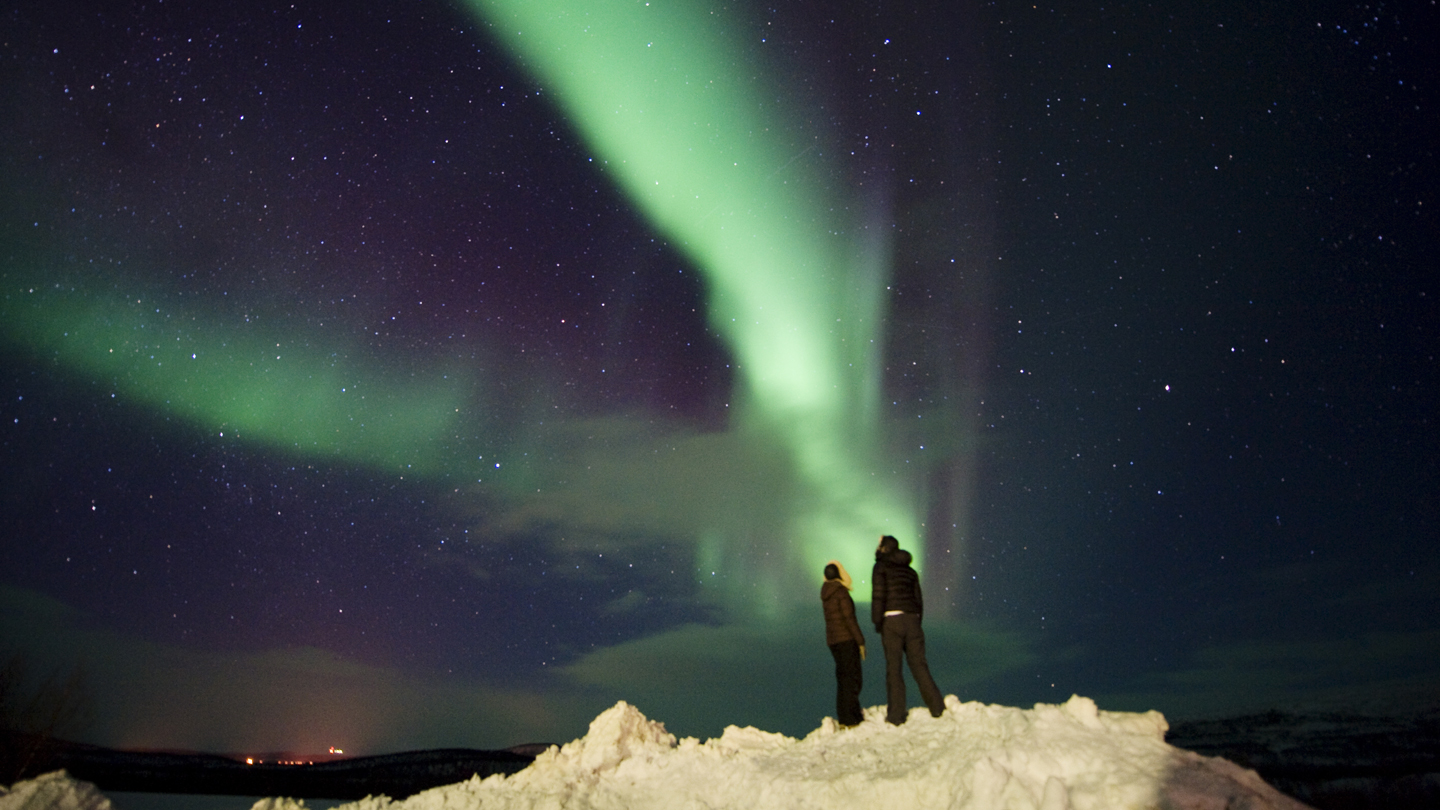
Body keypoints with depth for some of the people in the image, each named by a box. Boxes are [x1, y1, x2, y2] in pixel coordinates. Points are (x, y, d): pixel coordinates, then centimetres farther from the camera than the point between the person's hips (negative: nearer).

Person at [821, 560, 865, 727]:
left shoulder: (826, 594, 11)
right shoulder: (841, 591, -13)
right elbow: (849, 618, -16)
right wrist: (860, 641, -12)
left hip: (832, 639, 8)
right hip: (846, 638, -8)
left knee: (843, 677, 15)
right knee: (852, 677, -3)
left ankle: (844, 717, 20)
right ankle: (849, 719, -3)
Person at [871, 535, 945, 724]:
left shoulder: (881, 567, 1)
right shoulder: (910, 570, 19)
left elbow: (878, 595, -9)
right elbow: (918, 599, 17)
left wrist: (877, 622, -6)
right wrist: (917, 624, 20)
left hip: (891, 619, -5)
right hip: (912, 619, 5)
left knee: (893, 667, -1)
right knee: (919, 665, 9)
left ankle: (896, 715, 1)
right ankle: (937, 707, 5)